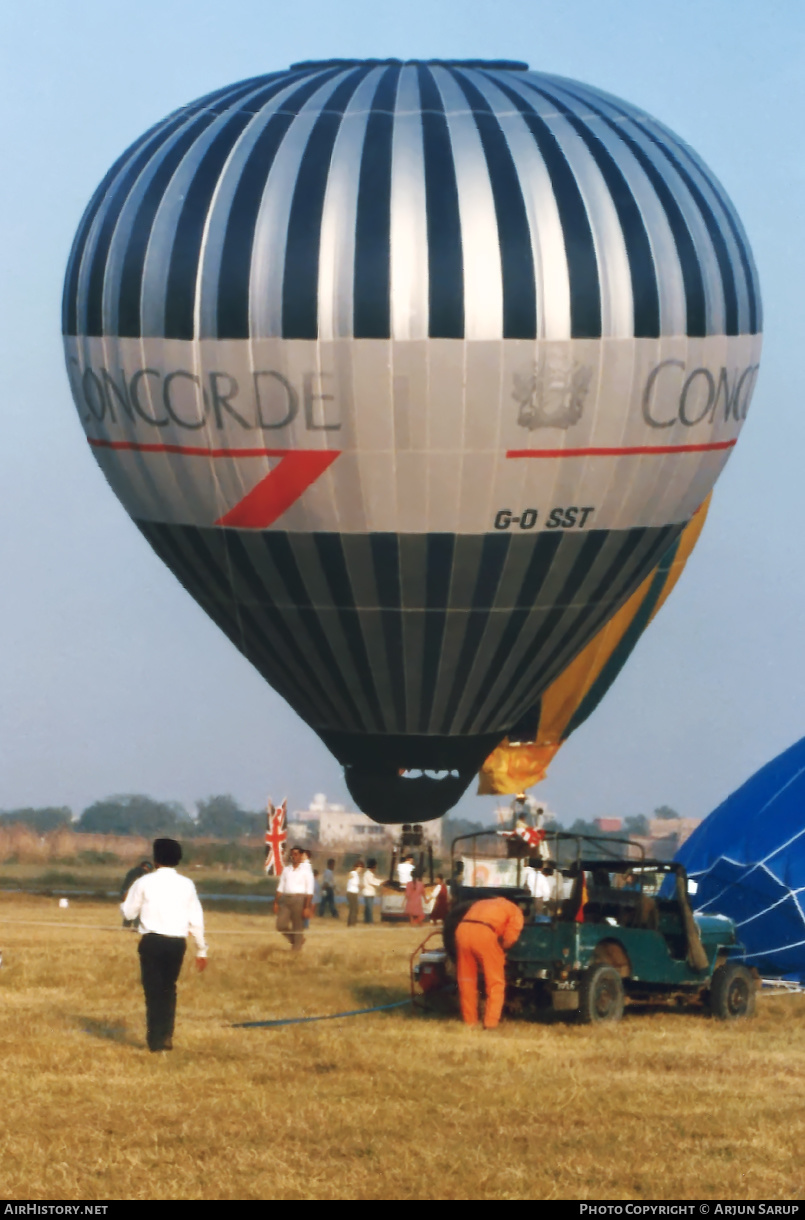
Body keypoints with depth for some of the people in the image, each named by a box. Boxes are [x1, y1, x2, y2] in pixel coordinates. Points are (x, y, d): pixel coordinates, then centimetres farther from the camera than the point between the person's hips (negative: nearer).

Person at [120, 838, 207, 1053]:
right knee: (169, 989, 17)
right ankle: (166, 1036, 12)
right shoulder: (186, 885, 4)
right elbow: (196, 920, 6)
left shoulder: (145, 882, -2)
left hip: (152, 942, -2)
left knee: (153, 989, 6)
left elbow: (129, 913, 5)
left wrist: (124, 903, 29)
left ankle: (156, 1040, 4)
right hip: (177, 943, 2)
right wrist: (201, 950, 14)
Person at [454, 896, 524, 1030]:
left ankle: (470, 1022, 18)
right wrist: (500, 950, 24)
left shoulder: (482, 904, 38)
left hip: (463, 929, 5)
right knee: (495, 982, 7)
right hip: (484, 932, -5)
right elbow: (510, 937, 7)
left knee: (466, 980, 16)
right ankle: (491, 1023, 0)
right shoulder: (515, 910, 22)